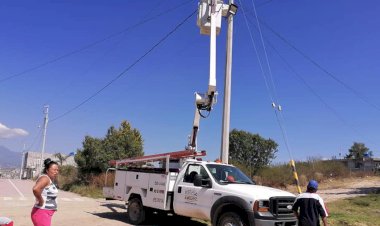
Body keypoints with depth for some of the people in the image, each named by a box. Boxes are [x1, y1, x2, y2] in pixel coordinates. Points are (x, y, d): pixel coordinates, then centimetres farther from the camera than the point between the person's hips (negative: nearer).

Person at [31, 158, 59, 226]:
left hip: (45, 214, 10)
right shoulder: (45, 178, -16)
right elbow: (35, 189, -35)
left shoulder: (49, 180, 13)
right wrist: (41, 201, -21)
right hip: (41, 214, -10)